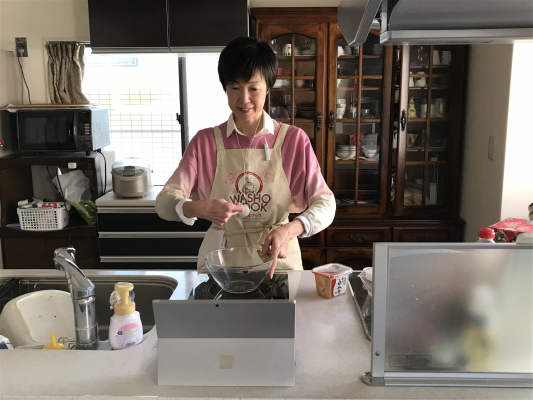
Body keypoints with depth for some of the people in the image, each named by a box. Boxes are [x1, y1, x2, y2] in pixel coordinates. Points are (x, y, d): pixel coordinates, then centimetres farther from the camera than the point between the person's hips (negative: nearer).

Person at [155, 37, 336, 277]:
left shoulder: (294, 139, 0)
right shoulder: (206, 141, 2)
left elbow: (325, 204, -5)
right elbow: (164, 202, -5)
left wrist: (290, 229, -24)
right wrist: (197, 208, -26)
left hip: (278, 258, 0)